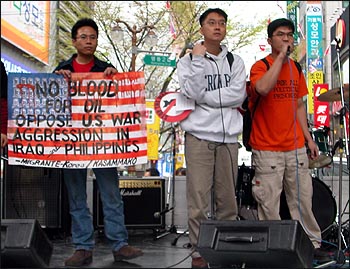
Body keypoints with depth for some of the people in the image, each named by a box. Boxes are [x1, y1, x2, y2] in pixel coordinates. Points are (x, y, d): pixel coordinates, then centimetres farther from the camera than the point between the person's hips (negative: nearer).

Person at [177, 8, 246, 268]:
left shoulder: (235, 61, 13)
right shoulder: (188, 60, 6)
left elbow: (239, 95, -3)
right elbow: (194, 93, -10)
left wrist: (205, 98, -7)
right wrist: (198, 59, -10)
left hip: (229, 137, 3)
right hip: (199, 136, -2)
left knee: (227, 199, 5)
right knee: (199, 200, -4)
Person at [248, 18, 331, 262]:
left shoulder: (296, 69, 13)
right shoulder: (260, 66, -7)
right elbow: (263, 88, -30)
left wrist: (309, 139, 13)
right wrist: (281, 56, -22)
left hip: (295, 147, 6)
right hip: (267, 149, -6)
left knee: (303, 199, 11)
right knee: (269, 203, -1)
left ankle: (312, 244, 21)